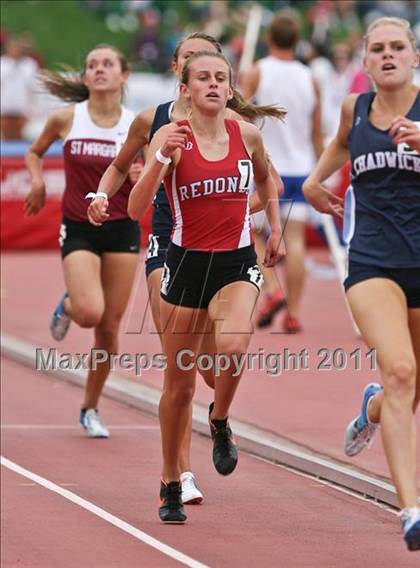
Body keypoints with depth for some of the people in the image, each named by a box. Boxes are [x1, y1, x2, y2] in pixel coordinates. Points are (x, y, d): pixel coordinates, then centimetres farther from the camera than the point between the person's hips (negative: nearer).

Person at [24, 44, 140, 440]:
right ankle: (67, 307, 18)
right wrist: (37, 181, -4)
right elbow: (35, 152, 14)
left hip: (123, 229, 1)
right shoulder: (66, 119, -4)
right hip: (79, 229, -1)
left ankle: (91, 407, 24)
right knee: (90, 312, -22)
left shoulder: (136, 125, -2)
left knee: (110, 326, 4)